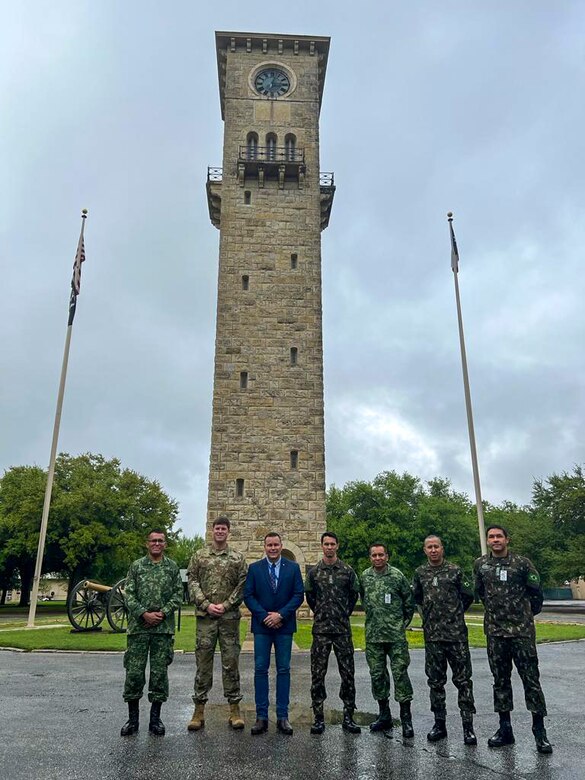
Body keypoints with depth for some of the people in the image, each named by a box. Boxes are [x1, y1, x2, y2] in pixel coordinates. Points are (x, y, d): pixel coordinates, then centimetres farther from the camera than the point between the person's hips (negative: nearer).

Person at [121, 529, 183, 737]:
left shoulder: (172, 567, 6)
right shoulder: (136, 566, 5)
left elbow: (178, 594, 2)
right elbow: (129, 594, 0)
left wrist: (162, 613, -11)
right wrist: (144, 614, -12)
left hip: (164, 627, 0)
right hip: (138, 626, 0)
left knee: (160, 672, 5)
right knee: (134, 672, 1)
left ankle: (155, 718, 17)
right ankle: (132, 718, 16)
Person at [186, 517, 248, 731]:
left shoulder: (237, 558, 5)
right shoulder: (199, 556, 6)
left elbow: (243, 585, 0)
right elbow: (192, 582, 0)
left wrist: (226, 605, -10)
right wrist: (206, 605, -10)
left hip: (230, 617, 0)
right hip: (205, 617, 0)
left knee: (231, 662, 5)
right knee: (203, 663, 5)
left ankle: (234, 710, 14)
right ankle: (199, 711, 15)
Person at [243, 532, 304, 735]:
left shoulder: (293, 568, 2)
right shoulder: (254, 568, 3)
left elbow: (299, 595, -2)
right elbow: (248, 596, -1)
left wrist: (281, 615, -12)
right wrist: (265, 616, -11)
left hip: (284, 626, 0)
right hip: (261, 626, 0)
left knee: (283, 670, 5)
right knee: (260, 670, 2)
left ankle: (282, 716, 12)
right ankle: (261, 716, 10)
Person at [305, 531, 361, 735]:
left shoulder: (347, 571, 2)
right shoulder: (314, 572, 3)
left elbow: (354, 595, 11)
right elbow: (309, 596, 13)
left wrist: (345, 613, 11)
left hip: (343, 629, 0)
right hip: (320, 630, 0)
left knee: (348, 674, 4)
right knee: (317, 674, 3)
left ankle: (348, 717, 15)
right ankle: (318, 718, 13)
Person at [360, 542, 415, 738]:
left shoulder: (397, 575, -6)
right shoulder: (365, 576, 5)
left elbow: (409, 601, 3)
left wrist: (403, 623, 5)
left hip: (396, 635, -4)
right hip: (373, 635, 4)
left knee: (400, 672, -4)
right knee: (377, 674, 9)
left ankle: (406, 717, 5)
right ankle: (384, 715, 22)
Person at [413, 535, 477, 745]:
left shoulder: (454, 570, -2)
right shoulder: (420, 573, 6)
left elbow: (468, 595, 7)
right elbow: (416, 597, 19)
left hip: (457, 634, -3)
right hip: (432, 635, 3)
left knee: (463, 680, 1)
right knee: (435, 681, 10)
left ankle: (468, 726, 9)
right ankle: (439, 724, 21)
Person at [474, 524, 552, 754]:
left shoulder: (522, 563, -6)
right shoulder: (480, 564, 3)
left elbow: (536, 592, 3)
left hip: (522, 631, -3)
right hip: (495, 631, 3)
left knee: (530, 678, 0)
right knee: (500, 680, 10)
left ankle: (539, 730, 9)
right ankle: (505, 728, 20)